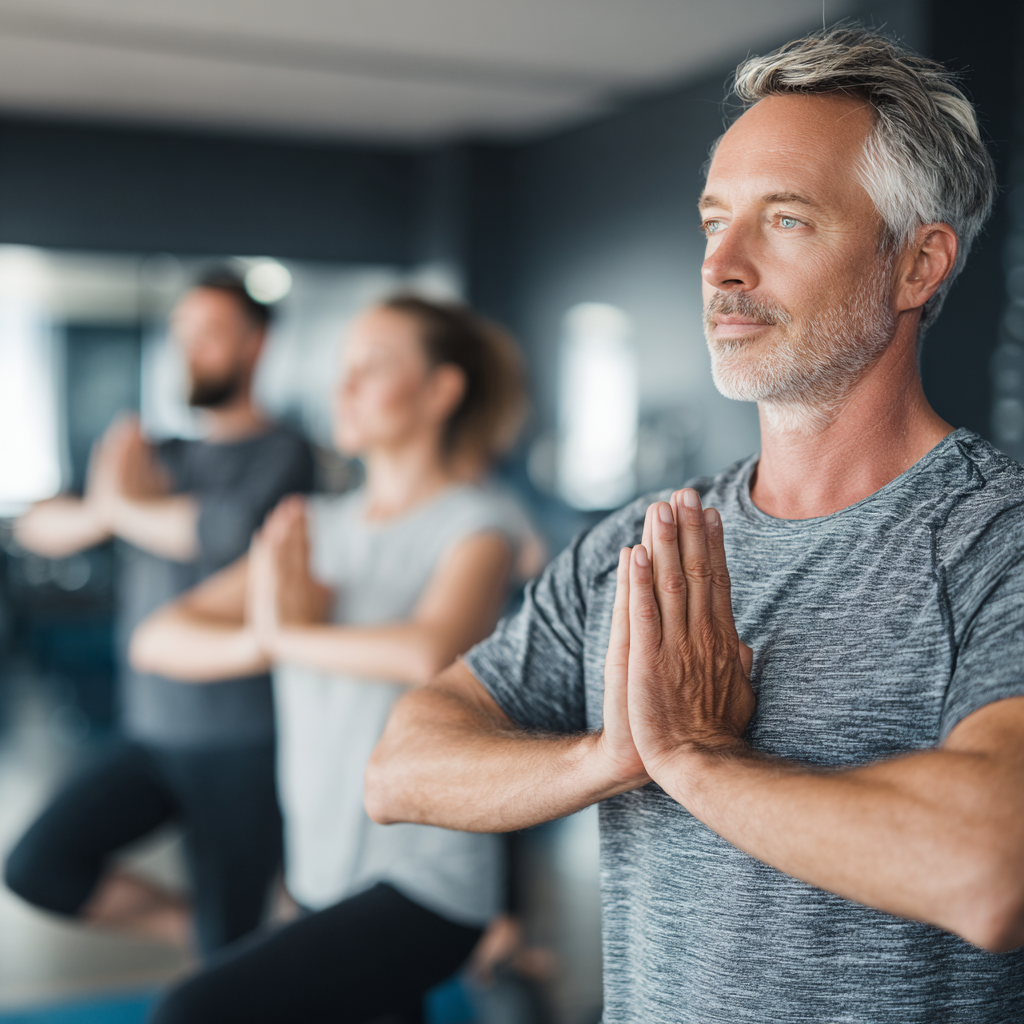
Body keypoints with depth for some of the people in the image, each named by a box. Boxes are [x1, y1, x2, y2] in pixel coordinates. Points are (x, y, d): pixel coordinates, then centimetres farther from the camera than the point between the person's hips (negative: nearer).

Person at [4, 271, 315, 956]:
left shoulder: (283, 454, -7)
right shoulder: (162, 457, 12)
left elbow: (230, 531, -27)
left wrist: (125, 506, -8)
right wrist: (98, 511, -11)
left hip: (243, 742, -6)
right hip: (150, 731, 6)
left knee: (229, 954, 0)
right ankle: (189, 927, 12)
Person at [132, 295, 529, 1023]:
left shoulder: (477, 522, -9)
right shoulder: (313, 528, 7)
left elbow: (430, 652, -30)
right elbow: (158, 639, 2)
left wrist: (288, 633, -14)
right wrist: (255, 643, -18)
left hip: (426, 882, -7)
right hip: (322, 873, 7)